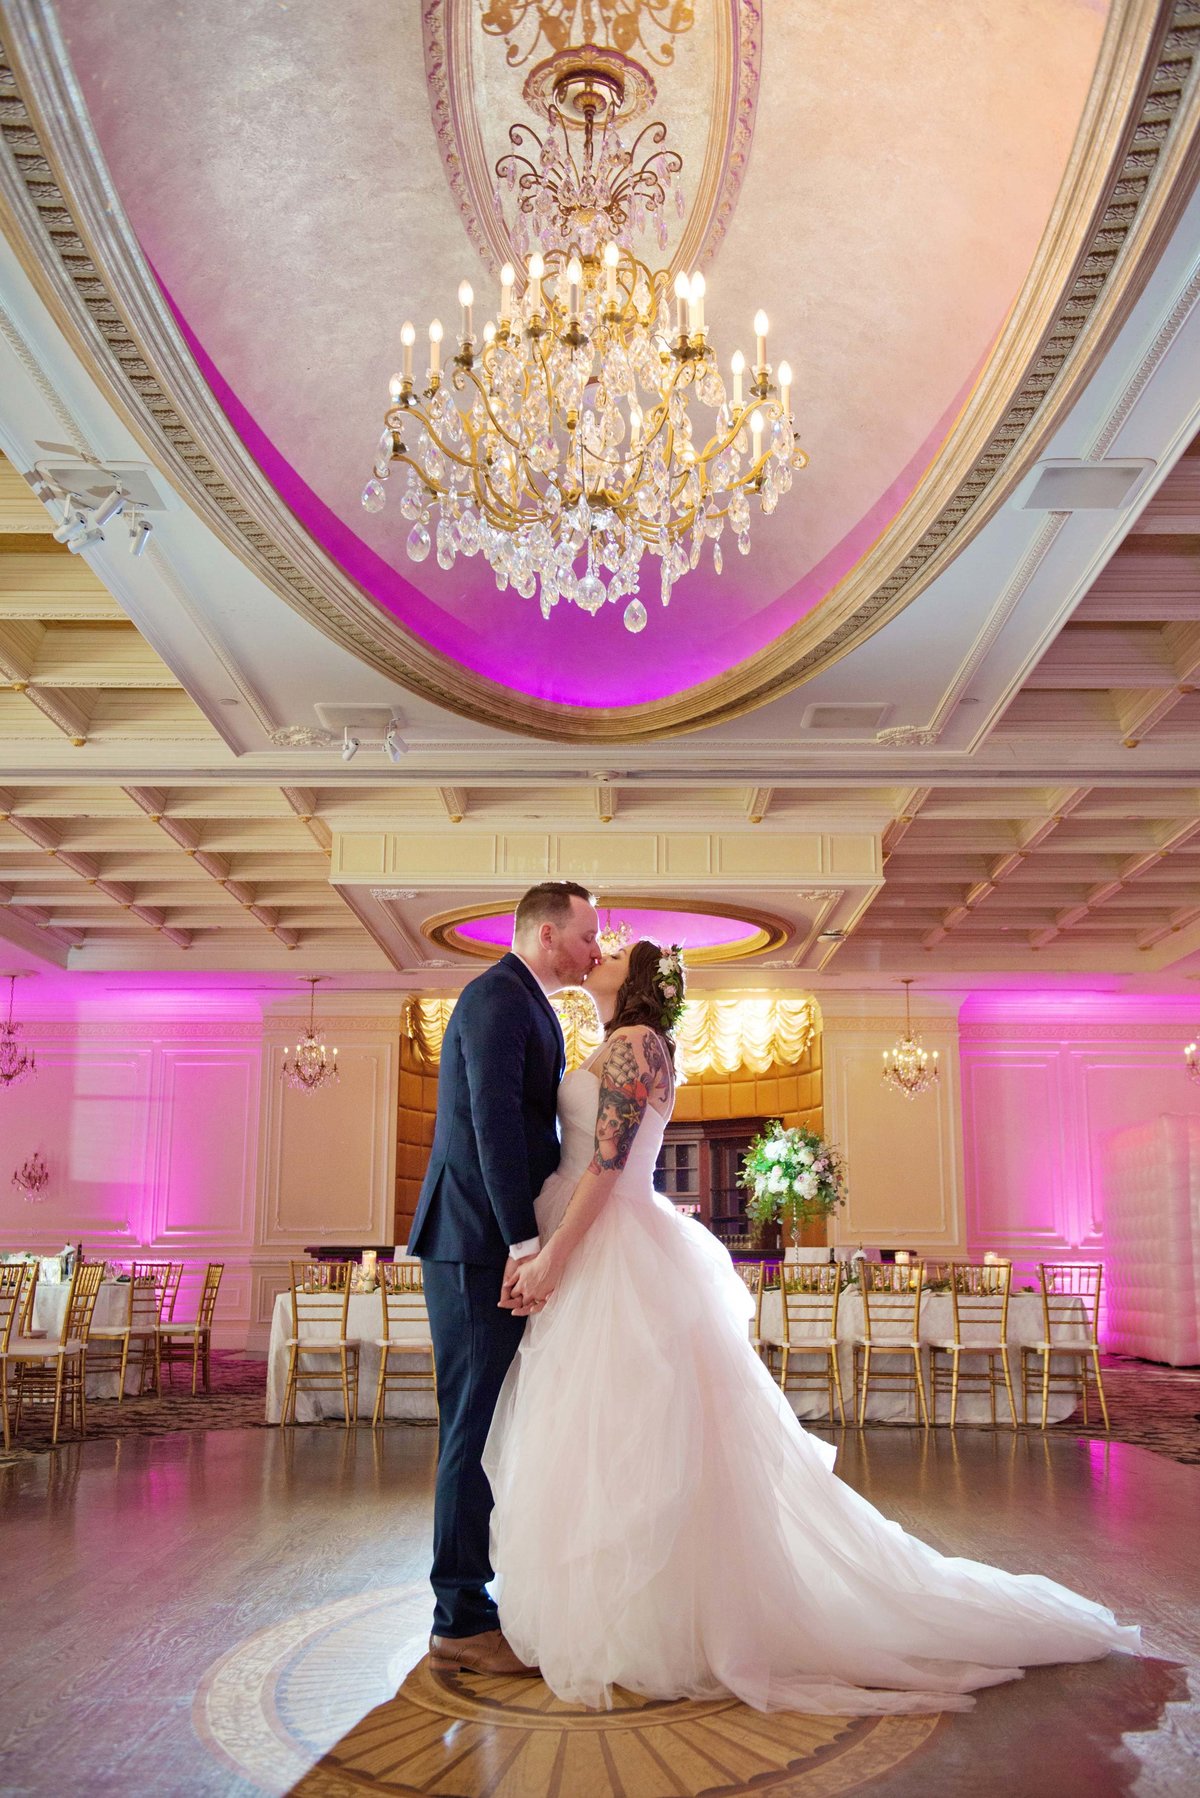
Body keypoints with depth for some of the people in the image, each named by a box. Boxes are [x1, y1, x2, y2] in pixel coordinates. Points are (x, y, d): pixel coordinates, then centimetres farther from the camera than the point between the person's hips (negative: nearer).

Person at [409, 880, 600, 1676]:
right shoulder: (499, 998, -12)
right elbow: (493, 1121, -22)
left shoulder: (525, 1004, 20)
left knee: (491, 1429, 14)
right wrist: (524, 1239, -24)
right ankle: (463, 1622, 4)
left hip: (497, 1246, 10)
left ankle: (476, 1598, 24)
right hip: (479, 1246, -10)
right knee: (477, 1428, -4)